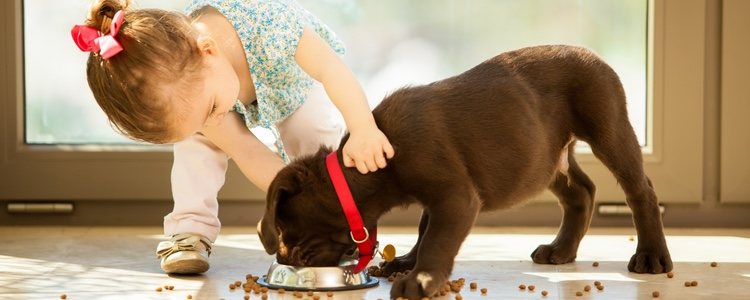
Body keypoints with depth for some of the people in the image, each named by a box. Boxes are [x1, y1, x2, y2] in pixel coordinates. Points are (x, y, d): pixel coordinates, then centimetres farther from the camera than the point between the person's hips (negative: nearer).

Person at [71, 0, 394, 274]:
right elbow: (248, 152, -33)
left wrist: (363, 129, -66)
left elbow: (332, 67, -52)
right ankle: (190, 230, -12)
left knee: (317, 139, -21)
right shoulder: (185, 88, -37)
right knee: (196, 134, -20)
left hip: (297, 81, -1)